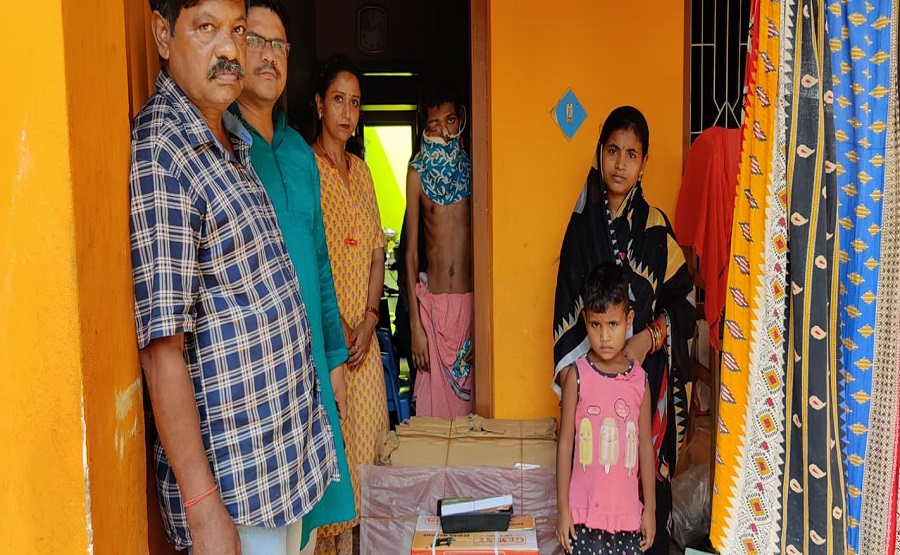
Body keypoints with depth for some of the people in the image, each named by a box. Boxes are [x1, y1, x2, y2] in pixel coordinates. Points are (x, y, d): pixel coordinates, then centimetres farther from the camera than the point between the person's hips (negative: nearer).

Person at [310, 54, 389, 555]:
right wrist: (335, 324, -14)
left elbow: (378, 249, 11)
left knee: (365, 433, 11)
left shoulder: (361, 169, 13)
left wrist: (370, 317, 0)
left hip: (363, 329, 6)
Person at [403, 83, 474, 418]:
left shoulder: (472, 169, 4)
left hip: (471, 301, 1)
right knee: (433, 398, 4)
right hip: (432, 301, -1)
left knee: (467, 395, 7)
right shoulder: (418, 173, 1)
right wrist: (414, 324, -4)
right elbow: (410, 250, 1)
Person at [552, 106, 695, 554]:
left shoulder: (655, 228, 0)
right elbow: (567, 302, 5)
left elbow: (683, 299, 3)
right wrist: (566, 364, -2)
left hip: (644, 370, -1)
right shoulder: (584, 222, 4)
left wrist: (650, 337, -12)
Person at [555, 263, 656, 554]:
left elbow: (645, 446, 5)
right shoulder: (577, 376, -7)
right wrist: (563, 508, -3)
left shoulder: (639, 380, -1)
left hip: (627, 512, 2)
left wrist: (650, 508, 7)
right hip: (584, 511, -2)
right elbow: (565, 443, -3)